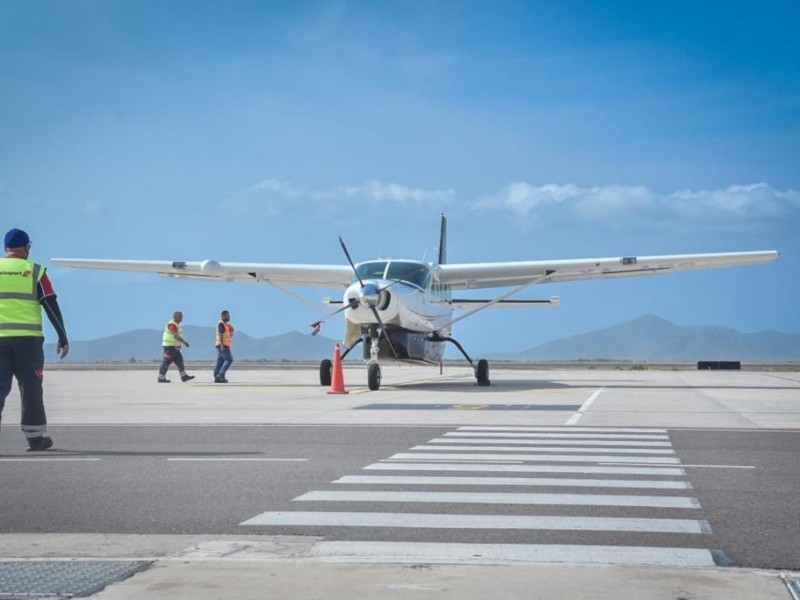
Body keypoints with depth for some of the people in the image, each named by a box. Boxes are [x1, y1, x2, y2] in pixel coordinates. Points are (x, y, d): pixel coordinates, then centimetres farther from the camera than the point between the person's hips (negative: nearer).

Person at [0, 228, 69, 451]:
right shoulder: (35, 271, 2)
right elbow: (51, 306, -1)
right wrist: (63, 338, 5)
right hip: (28, 339, -1)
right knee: (30, 387, 8)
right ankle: (35, 437, 15)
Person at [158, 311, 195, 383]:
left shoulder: (177, 325, 17)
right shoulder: (172, 325, -17)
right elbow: (176, 336, -25)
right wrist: (184, 342, -24)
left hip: (175, 347, 11)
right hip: (170, 346, -11)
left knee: (179, 360, 8)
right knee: (166, 362, -6)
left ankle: (184, 376, 8)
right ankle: (161, 378, -1)